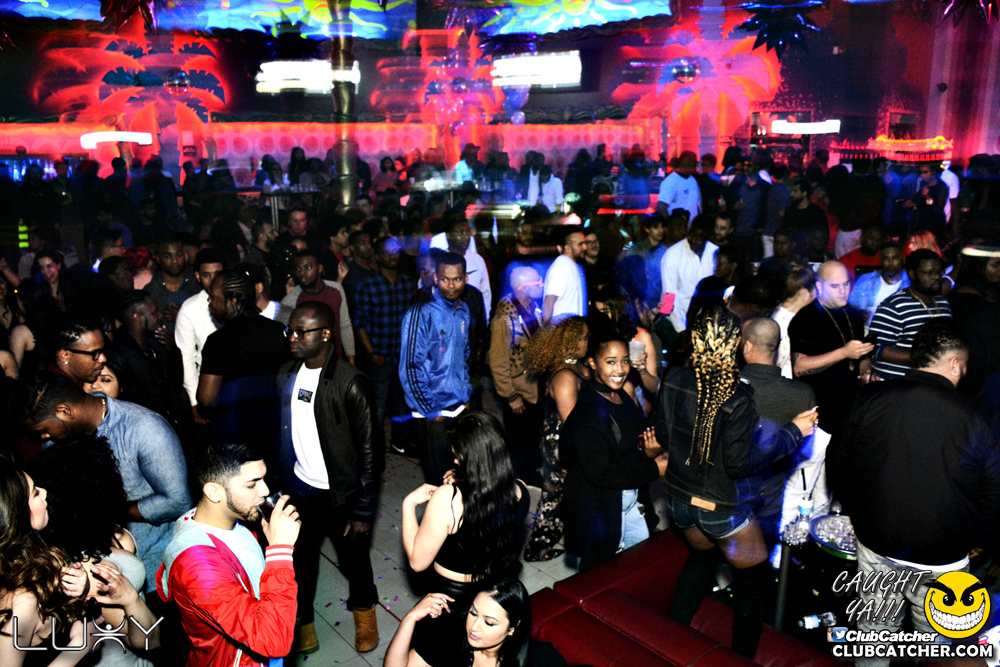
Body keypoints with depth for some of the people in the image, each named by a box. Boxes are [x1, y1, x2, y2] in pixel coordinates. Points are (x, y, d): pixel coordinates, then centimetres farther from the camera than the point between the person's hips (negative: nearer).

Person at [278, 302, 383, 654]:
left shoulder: (351, 384, -21)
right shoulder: (286, 376, -3)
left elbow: (369, 452, -17)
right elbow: (281, 433, 7)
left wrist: (363, 511, -15)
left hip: (341, 494, -4)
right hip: (299, 489, 4)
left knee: (353, 558, 17)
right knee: (301, 557, 18)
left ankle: (363, 607, 46)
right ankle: (303, 617, 43)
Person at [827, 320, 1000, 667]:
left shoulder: (870, 400, -9)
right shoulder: (971, 419, -16)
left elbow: (837, 464, 1)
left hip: (877, 547, 2)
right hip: (943, 560, -2)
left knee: (875, 630, 20)